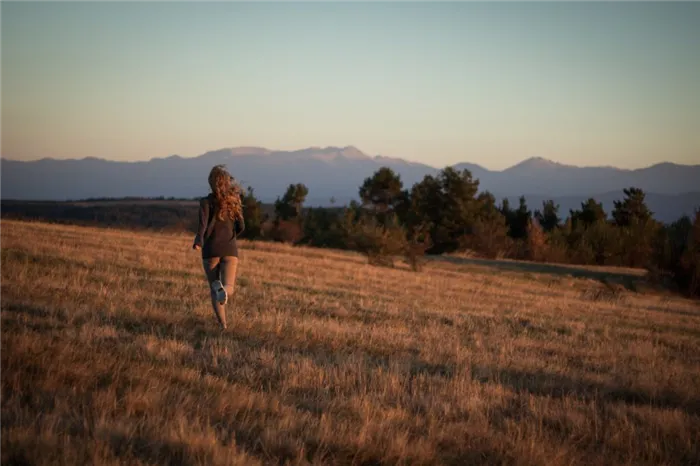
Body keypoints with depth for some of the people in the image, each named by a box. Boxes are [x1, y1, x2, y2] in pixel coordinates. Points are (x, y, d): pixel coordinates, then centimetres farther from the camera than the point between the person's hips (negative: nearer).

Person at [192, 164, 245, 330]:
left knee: (214, 288, 12)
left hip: (211, 249, -1)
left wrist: (198, 241, -3)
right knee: (229, 288, -5)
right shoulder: (234, 201, 6)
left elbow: (203, 224, -16)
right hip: (230, 249, 1)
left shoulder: (206, 201, -4)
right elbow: (241, 227, 7)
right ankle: (223, 291, -42)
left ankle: (223, 324, -6)